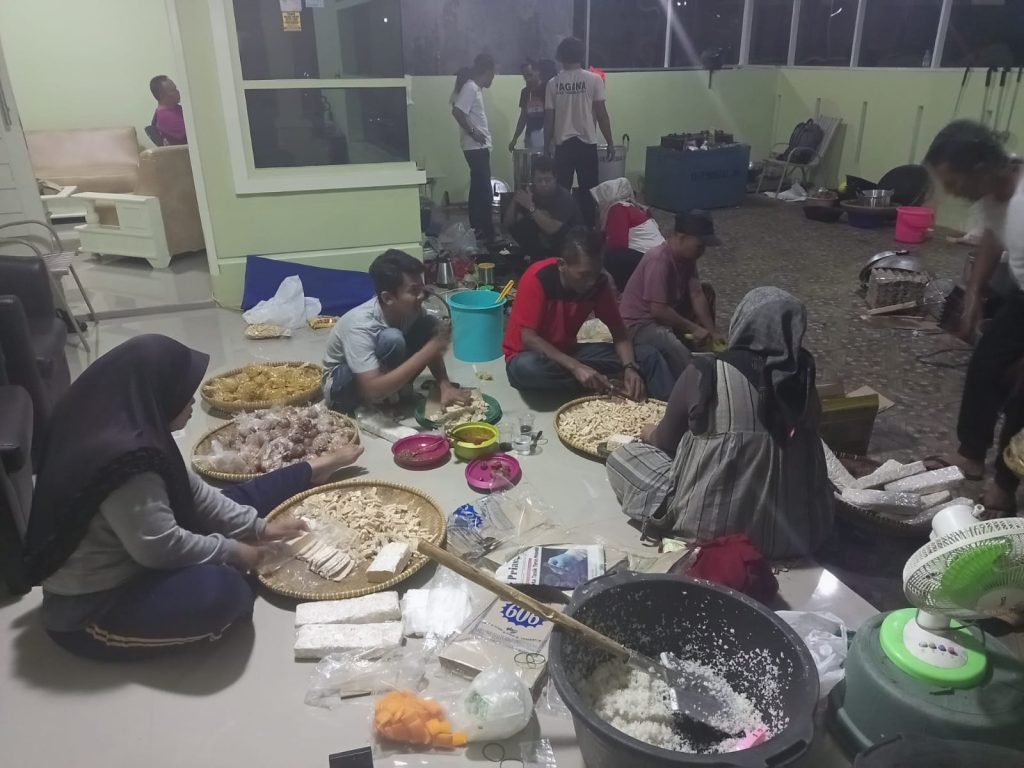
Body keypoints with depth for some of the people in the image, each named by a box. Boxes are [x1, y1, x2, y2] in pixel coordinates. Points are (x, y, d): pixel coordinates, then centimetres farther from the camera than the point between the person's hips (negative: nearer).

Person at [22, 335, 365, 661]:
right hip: (89, 610, -10)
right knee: (220, 590, -32)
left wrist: (256, 527, 3)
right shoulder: (124, 458, -33)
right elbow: (161, 547, -29)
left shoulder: (128, 431, -2)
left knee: (230, 501, 12)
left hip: (124, 563, 10)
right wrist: (233, 552, -14)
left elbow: (191, 491, 5)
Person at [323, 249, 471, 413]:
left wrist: (446, 386, -24)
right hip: (340, 389, -7)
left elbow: (431, 351, -4)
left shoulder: (410, 309, -18)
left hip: (379, 371, 7)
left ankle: (396, 391, -2)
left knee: (429, 325, -12)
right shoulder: (359, 325, -36)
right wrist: (428, 351, -41)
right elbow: (373, 391, -42)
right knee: (391, 339, -34)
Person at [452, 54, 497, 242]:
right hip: (476, 147, -10)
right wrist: (472, 132, -20)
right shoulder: (471, 88, -14)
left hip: (479, 147, 10)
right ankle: (485, 231, -5)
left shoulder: (474, 87, 14)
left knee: (478, 188, 13)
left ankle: (477, 229, 20)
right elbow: (457, 111, -24)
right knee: (483, 189, -9)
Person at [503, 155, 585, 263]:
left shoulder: (564, 197, -20)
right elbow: (508, 224, -7)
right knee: (518, 228, -15)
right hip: (544, 246, 5)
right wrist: (514, 202, -24)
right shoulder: (530, 193, -4)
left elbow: (551, 228, -33)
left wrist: (531, 207, -35)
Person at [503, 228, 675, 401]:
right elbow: (528, 339, -28)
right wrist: (576, 367, -37)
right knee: (528, 368, -42)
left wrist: (630, 368, -24)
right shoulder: (538, 278, -26)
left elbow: (619, 332, -4)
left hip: (568, 352, 4)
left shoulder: (599, 282, -10)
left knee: (647, 356, -11)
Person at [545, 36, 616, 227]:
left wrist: (547, 145, 11)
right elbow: (601, 113, -5)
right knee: (588, 191, 4)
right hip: (587, 143, -1)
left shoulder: (553, 83, 1)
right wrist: (610, 142, 3)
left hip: (562, 144, 2)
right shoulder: (594, 80, -4)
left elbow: (549, 118, 1)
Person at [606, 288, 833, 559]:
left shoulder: (707, 372, -16)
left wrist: (650, 434, 19)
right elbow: (806, 451, 10)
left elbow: (666, 442, -4)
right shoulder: (803, 379, -4)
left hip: (714, 523, -6)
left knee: (621, 458, 9)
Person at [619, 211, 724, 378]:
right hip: (639, 323, -9)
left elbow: (696, 294, -3)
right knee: (681, 357, -34)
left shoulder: (686, 256, 0)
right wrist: (694, 328, -19)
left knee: (706, 290, 12)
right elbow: (659, 310, -29)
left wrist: (712, 332, -10)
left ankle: (705, 344, 18)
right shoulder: (659, 260, -27)